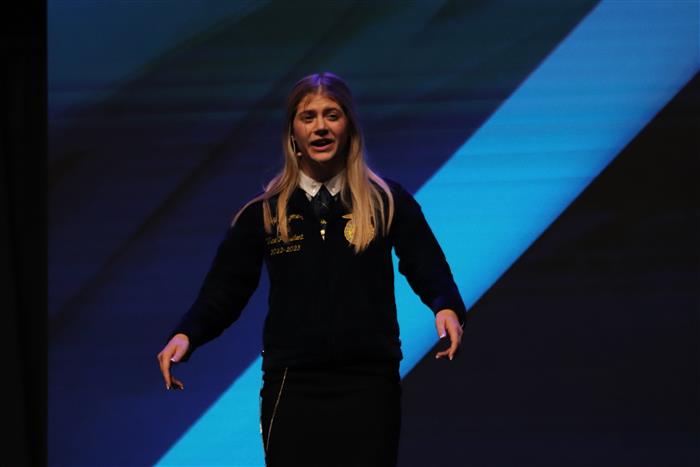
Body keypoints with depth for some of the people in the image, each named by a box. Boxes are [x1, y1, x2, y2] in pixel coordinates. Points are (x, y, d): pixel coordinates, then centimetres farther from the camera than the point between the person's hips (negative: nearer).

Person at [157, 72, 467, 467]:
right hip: (292, 388, 1)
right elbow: (225, 289, 7)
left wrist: (447, 308, -23)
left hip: (369, 385, -1)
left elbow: (427, 267, -1)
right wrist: (186, 335, -12)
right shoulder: (264, 212, 7)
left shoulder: (387, 201, 5)